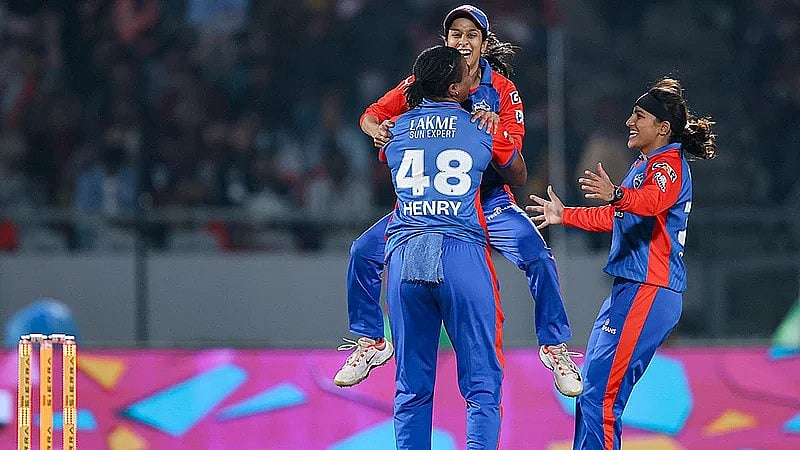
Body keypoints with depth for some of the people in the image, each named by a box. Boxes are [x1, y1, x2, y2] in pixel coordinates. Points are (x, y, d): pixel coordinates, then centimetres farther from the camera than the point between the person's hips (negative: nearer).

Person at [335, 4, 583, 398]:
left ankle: (554, 347, -5)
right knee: (364, 252, -11)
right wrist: (378, 131, -24)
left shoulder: (501, 89, -8)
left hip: (488, 199, -2)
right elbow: (373, 115, -1)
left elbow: (513, 156, -17)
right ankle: (370, 342, 9)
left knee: (538, 258, -23)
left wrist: (495, 128, -37)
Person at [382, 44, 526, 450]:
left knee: (411, 389, 9)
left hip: (404, 259, 3)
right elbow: (518, 177, 25)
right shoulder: (484, 129, 7)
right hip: (462, 256, -3)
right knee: (482, 385, -1)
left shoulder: (398, 129, 12)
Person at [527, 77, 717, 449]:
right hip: (628, 291, 11)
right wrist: (565, 216, 42)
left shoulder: (669, 163, -9)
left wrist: (616, 194, -51)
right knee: (592, 389, 14)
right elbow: (615, 218, 37)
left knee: (600, 394, -16)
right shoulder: (644, 164, 22)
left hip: (648, 292, -11)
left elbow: (652, 201, -33)